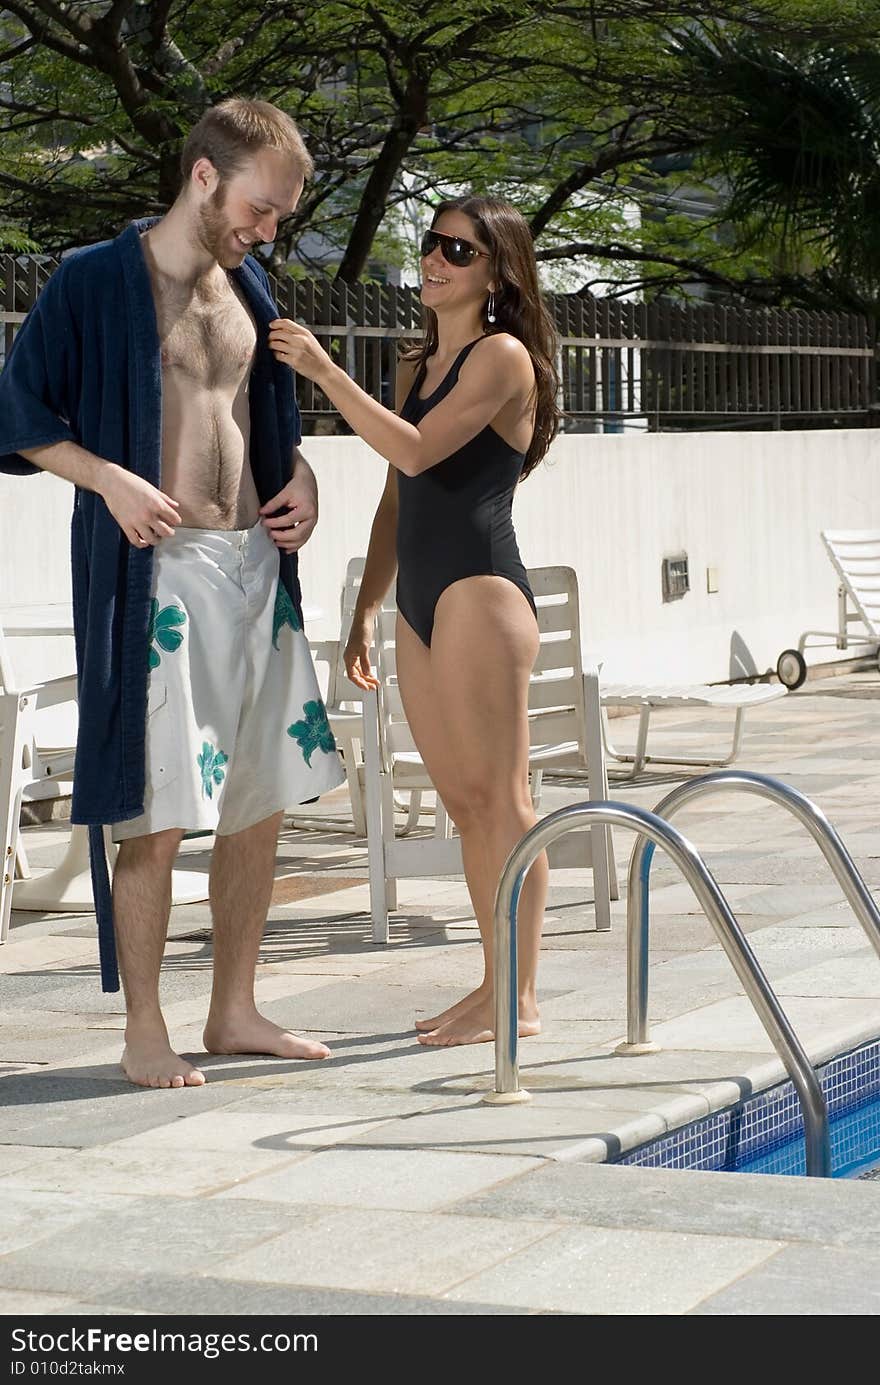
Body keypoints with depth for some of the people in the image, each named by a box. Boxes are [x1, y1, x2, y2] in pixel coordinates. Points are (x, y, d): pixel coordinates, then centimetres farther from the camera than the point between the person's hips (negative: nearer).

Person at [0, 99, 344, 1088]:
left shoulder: (249, 290, 14)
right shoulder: (95, 282, -6)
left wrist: (300, 475, 7)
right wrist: (110, 479, -18)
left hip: (255, 568, 7)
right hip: (157, 571, -7)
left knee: (259, 800, 10)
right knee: (157, 812, -5)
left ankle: (234, 1012, 22)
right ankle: (144, 1033, 5)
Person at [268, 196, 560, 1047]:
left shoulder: (504, 356, -5)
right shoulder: (418, 367, 20)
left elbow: (416, 451, -18)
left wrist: (323, 371, -16)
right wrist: (365, 611, 21)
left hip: (481, 592, -9)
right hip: (420, 603, 9)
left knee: (500, 796, -7)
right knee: (463, 802, 10)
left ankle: (517, 1000, -6)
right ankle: (497, 981, 15)